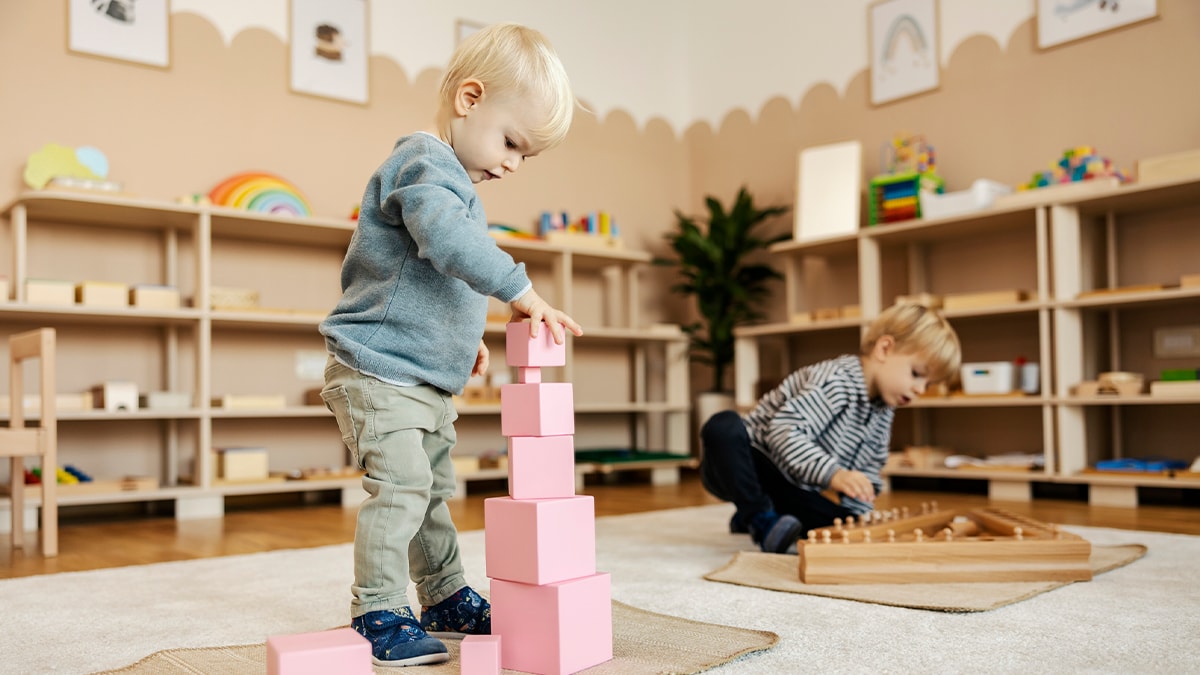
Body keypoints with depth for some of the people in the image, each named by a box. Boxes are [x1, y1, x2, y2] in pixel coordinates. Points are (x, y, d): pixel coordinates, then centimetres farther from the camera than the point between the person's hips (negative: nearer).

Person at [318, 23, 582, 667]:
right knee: (400, 486, -15)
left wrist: (466, 335, 26)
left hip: (428, 382, 10)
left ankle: (446, 600, 26)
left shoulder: (454, 182, 18)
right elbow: (449, 240, -35)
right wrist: (520, 289, -35)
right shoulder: (423, 165, -14)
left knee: (433, 492, 15)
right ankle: (376, 615, -4)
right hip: (378, 371, -10)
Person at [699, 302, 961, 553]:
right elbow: (785, 431, -33)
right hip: (749, 467, -9)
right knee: (723, 427, -39)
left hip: (791, 491, 9)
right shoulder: (836, 381, -21)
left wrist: (857, 517, 3)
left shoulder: (882, 412, 7)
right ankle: (760, 519, -26)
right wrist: (833, 474, -43)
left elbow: (867, 471, 17)